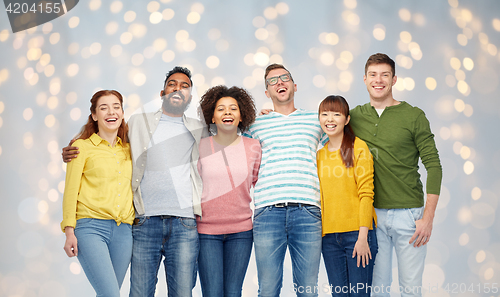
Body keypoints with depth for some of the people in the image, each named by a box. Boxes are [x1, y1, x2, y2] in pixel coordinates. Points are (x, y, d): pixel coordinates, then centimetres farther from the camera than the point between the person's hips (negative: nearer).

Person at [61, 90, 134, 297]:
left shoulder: (128, 149, 17)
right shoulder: (82, 146, 5)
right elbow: (71, 191, 2)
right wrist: (69, 231, -5)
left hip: (123, 231, 4)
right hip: (91, 227, -4)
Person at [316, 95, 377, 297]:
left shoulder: (359, 147, -3)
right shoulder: (319, 153, 12)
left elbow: (366, 194, -8)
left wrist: (363, 236, -13)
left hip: (357, 233, -4)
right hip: (329, 236, 4)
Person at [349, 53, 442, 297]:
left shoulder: (414, 116, -1)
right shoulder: (355, 116, 7)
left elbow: (433, 166, -3)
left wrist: (428, 217, -10)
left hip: (408, 213, -2)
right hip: (371, 213, 2)